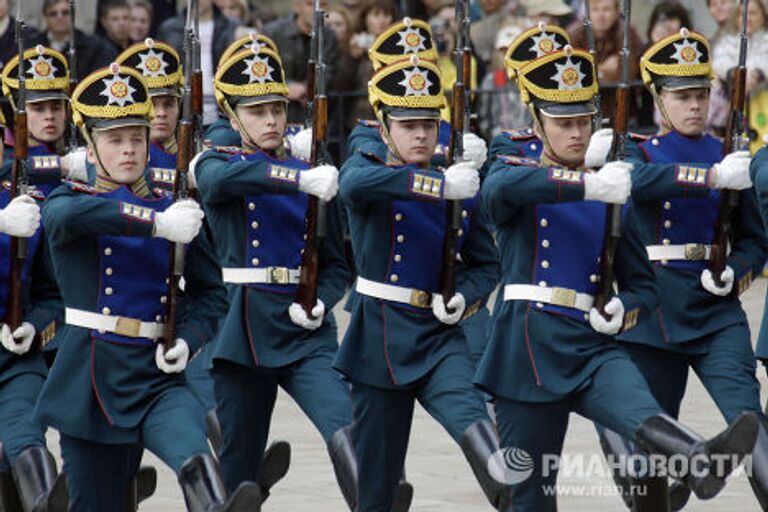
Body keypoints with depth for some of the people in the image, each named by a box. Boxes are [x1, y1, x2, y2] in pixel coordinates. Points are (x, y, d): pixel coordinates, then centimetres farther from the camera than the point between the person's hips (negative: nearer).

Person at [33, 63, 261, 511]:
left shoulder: (173, 210, 10)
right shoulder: (69, 202, 2)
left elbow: (211, 292, 17)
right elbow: (69, 215, -25)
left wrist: (186, 341, -4)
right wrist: (157, 224, -32)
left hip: (156, 379, 0)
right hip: (90, 384, 0)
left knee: (190, 441, -32)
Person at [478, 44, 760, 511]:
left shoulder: (612, 196, 15)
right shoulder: (515, 173, 6)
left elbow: (643, 285, 20)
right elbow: (503, 186, -22)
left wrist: (623, 311, -6)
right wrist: (591, 185, -32)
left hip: (592, 345, 1)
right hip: (530, 350, -1)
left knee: (640, 409, -32)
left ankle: (703, 462, -63)